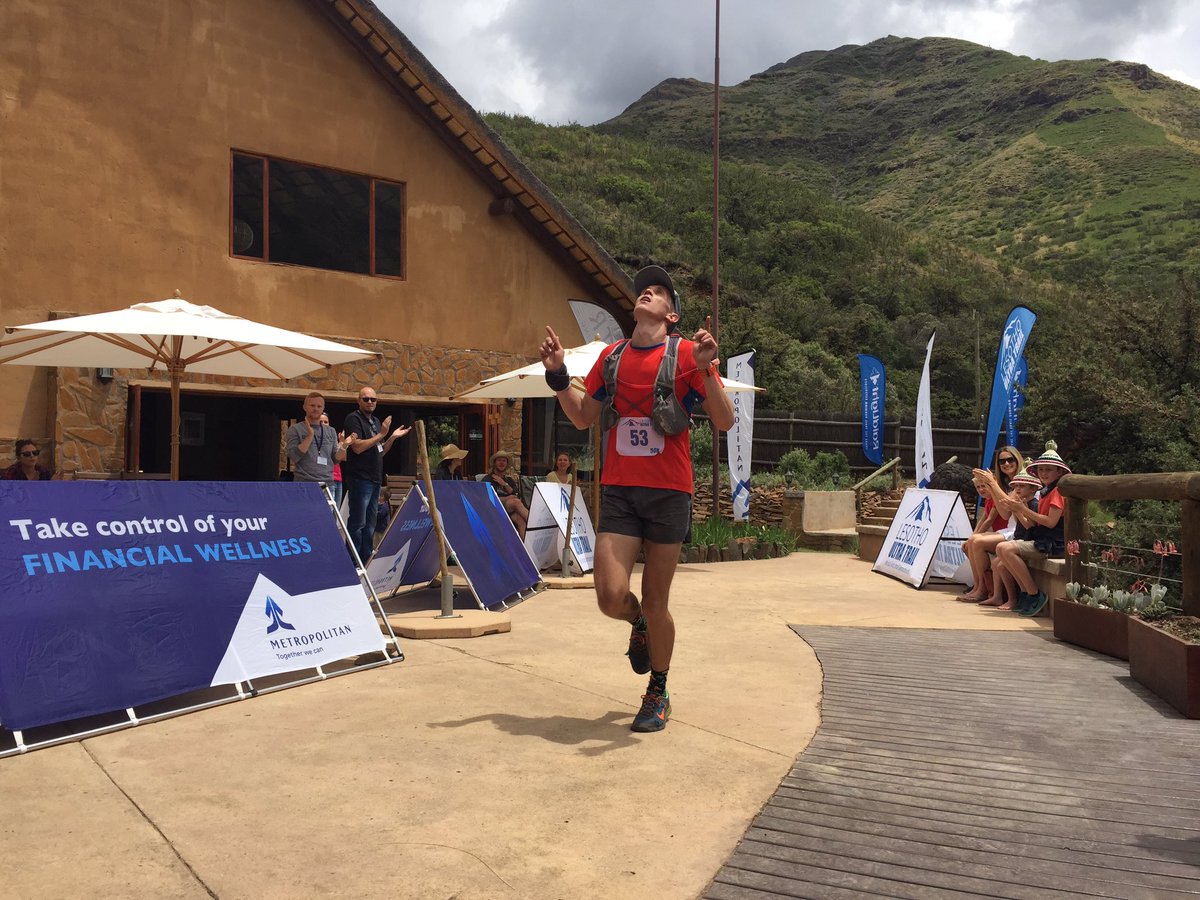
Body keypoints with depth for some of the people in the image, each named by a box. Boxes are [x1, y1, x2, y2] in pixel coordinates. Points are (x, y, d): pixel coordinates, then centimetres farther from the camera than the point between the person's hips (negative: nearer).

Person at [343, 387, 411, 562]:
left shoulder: (376, 422, 19)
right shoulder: (353, 419, -7)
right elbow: (357, 447, -19)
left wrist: (393, 437, 8)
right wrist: (381, 434, -18)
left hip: (374, 479, 9)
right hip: (359, 478, -9)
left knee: (370, 525, 12)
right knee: (357, 523, -7)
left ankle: (367, 561, 19)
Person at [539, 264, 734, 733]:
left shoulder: (685, 352, -3)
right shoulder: (612, 356, 10)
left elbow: (725, 422, -8)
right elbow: (583, 417, 18)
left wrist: (704, 369, -21)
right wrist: (557, 374, 5)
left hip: (668, 493, -3)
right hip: (618, 490, 3)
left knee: (654, 602, 5)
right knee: (611, 597, -8)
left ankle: (658, 694, 29)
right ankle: (639, 624, 30)